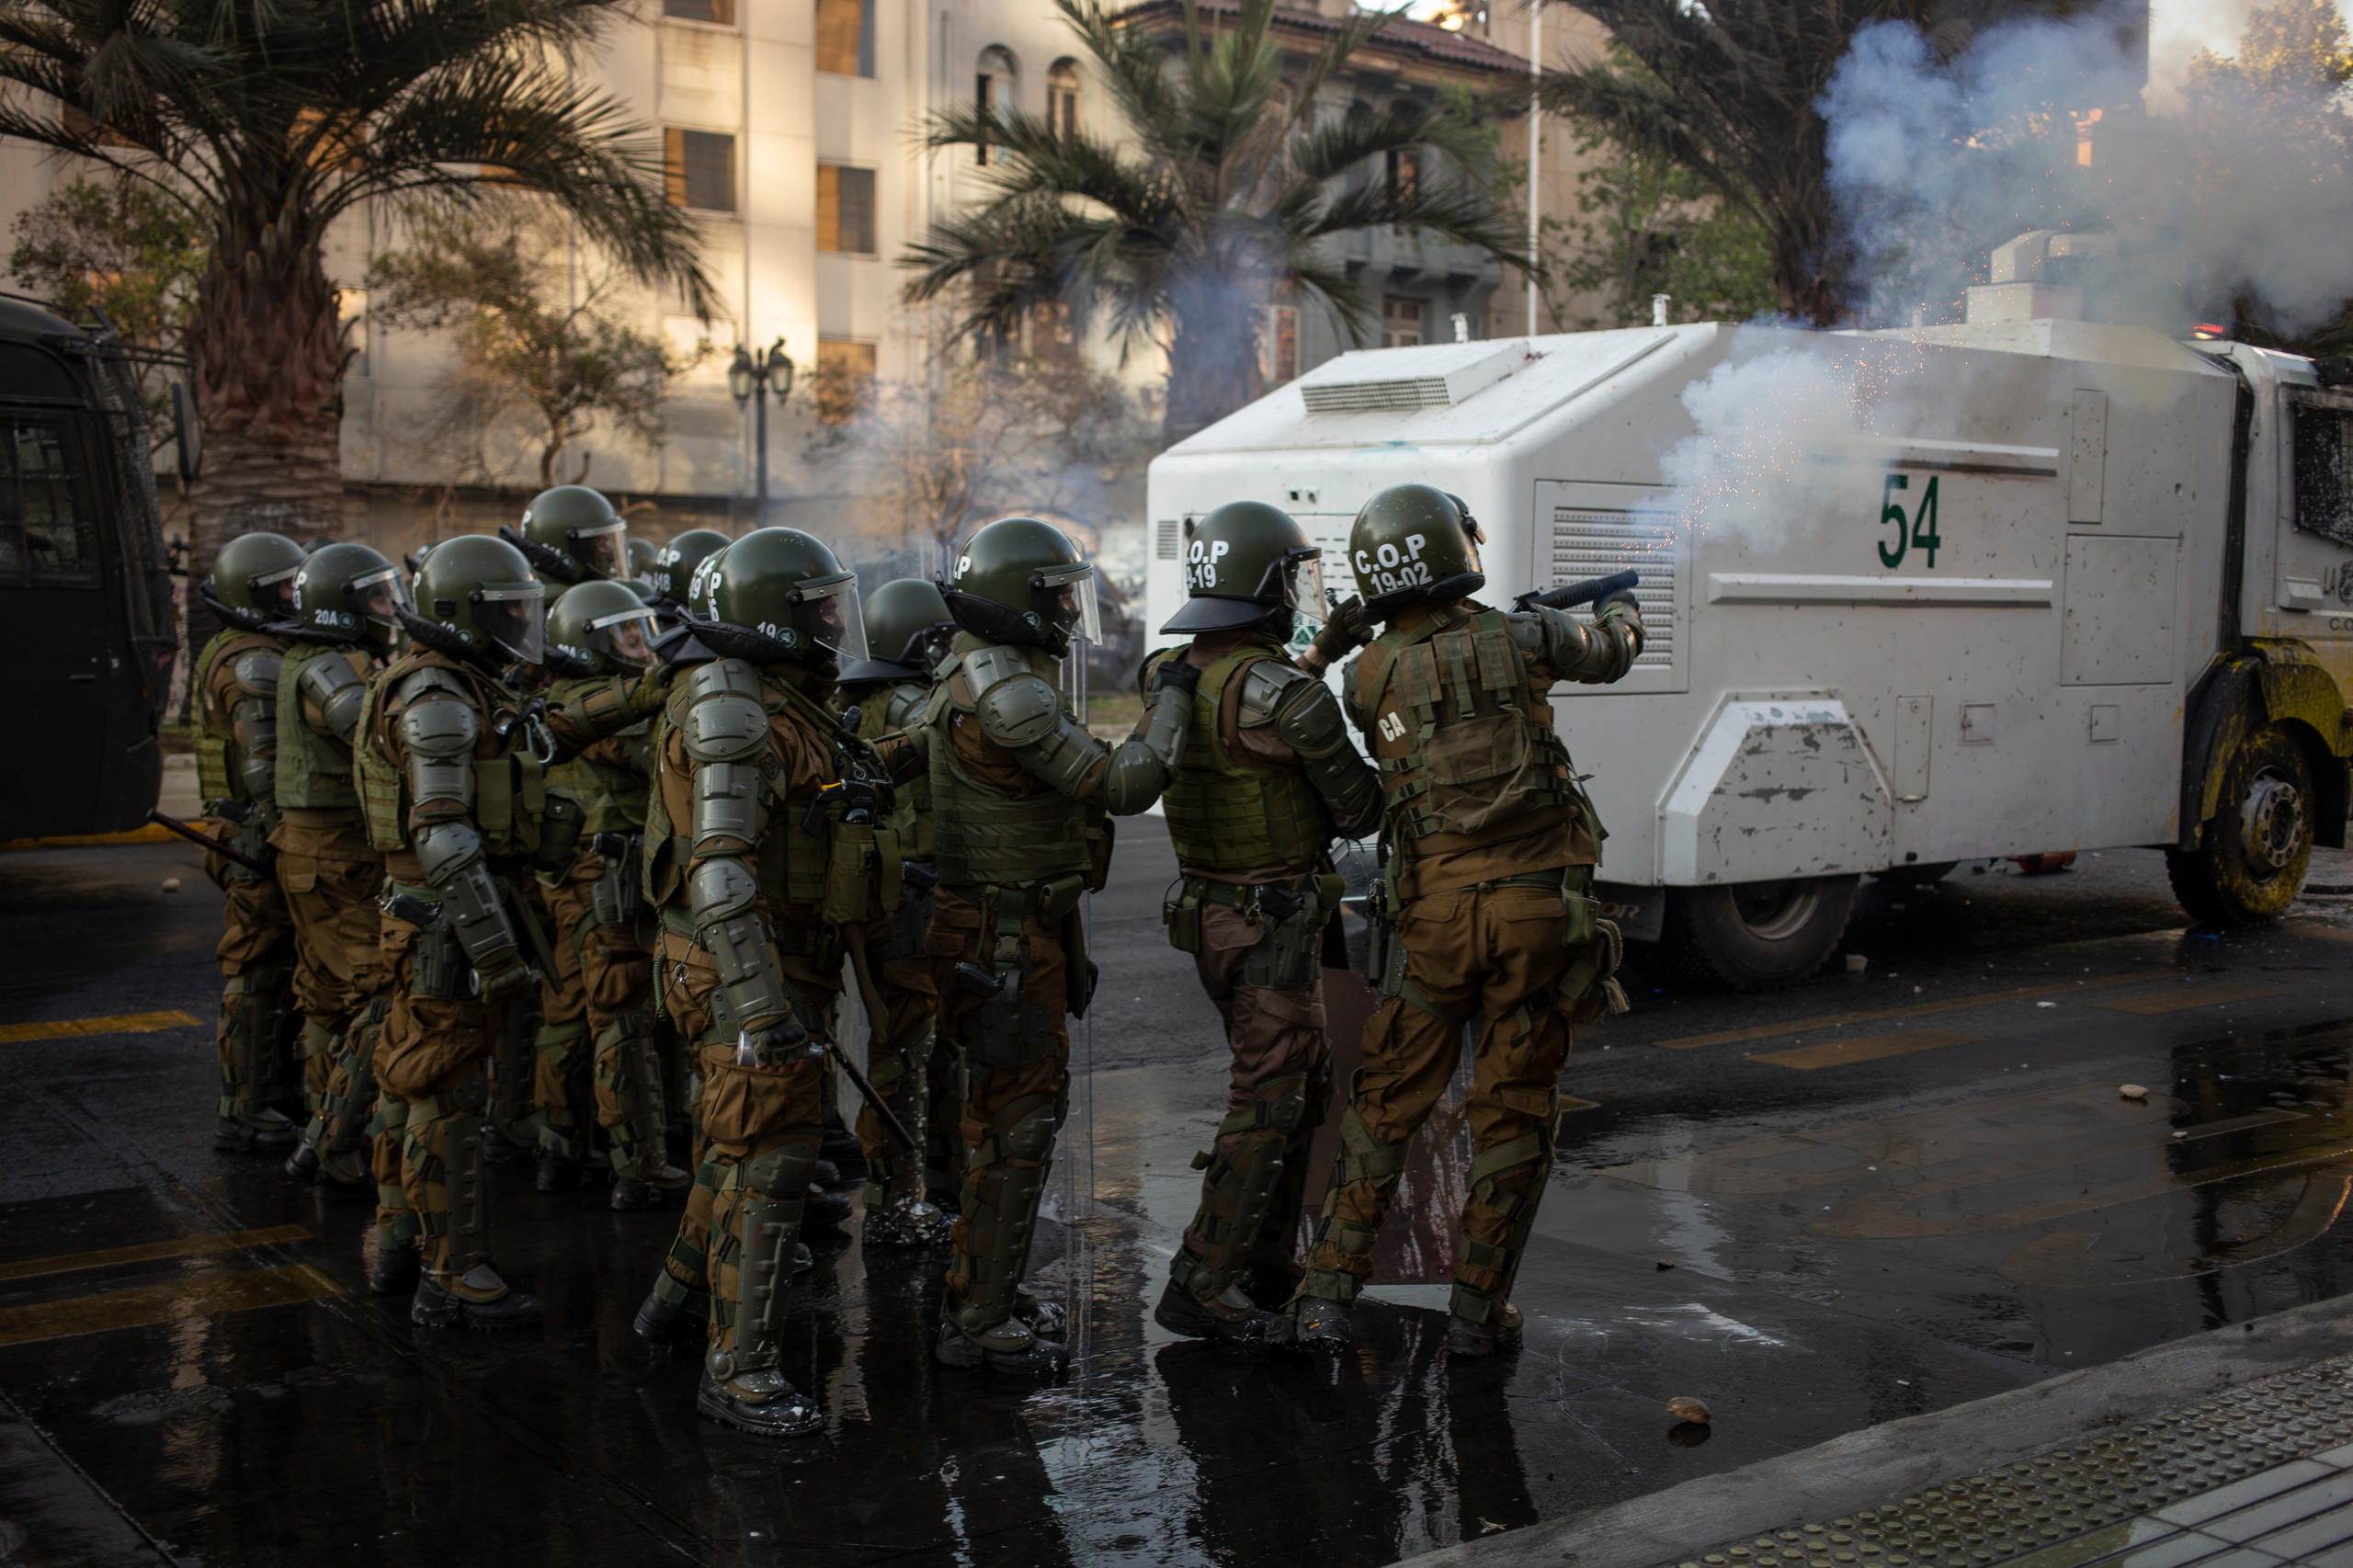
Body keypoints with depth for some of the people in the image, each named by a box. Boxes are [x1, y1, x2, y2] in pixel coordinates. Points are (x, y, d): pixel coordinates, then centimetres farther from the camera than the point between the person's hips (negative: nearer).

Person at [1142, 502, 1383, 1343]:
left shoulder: (1169, 677, 2)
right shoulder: (1286, 694, -21)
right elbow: (1358, 810, -11)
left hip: (1210, 912, 9)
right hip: (1274, 923, -8)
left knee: (1304, 1079, 20)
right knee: (1267, 1103, -1)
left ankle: (1267, 1264, 28)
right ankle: (1198, 1287, 1)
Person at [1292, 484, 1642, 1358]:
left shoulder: (1367, 676, 0)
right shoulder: (1519, 641, -4)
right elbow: (1608, 655, 17)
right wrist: (1622, 612, 39)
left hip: (1432, 915, 2)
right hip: (1536, 906, -1)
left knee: (1388, 1105, 12)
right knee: (1514, 1114, 10)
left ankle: (1328, 1295, 12)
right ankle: (1478, 1310, 16)